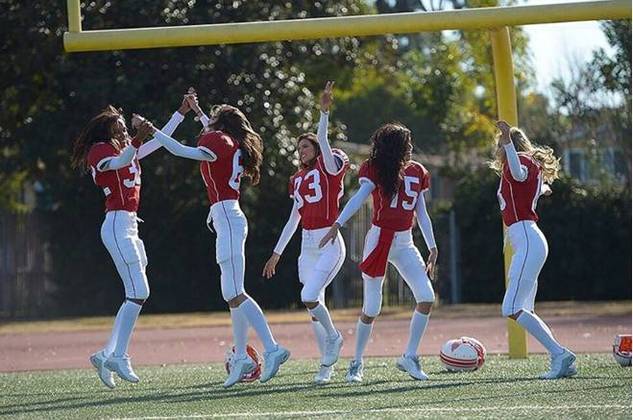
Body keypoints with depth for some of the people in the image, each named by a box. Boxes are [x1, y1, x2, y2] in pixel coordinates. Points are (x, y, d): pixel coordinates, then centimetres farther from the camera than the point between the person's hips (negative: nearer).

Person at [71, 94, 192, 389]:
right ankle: (118, 356, -15)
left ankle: (107, 355, 6)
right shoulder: (100, 150, -6)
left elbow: (159, 141, 28)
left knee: (136, 295, 6)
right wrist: (137, 140, -46)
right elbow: (119, 162, -28)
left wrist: (181, 112, 25)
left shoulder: (126, 149, 21)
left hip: (129, 226, 10)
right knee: (138, 292, -15)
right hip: (117, 224, -10)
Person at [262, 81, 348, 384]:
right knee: (314, 306, 5)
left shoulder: (328, 167, -2)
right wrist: (277, 253, 20)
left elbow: (322, 140, -21)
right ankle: (327, 363, 12)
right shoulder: (298, 179, 15)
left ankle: (334, 337, 5)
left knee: (309, 297, -20)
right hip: (307, 247, 7)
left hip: (330, 244, -7)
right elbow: (294, 219, 20)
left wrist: (324, 111, -32)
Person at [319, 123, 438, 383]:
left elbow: (421, 213, 15)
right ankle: (357, 362, 14)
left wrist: (432, 247, 11)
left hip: (405, 243, 5)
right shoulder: (375, 169, -8)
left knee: (427, 297, -10)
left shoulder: (417, 172, 8)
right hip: (379, 241, -5)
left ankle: (409, 356, 0)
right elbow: (360, 197, -22)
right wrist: (338, 224, -36)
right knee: (371, 309, -3)